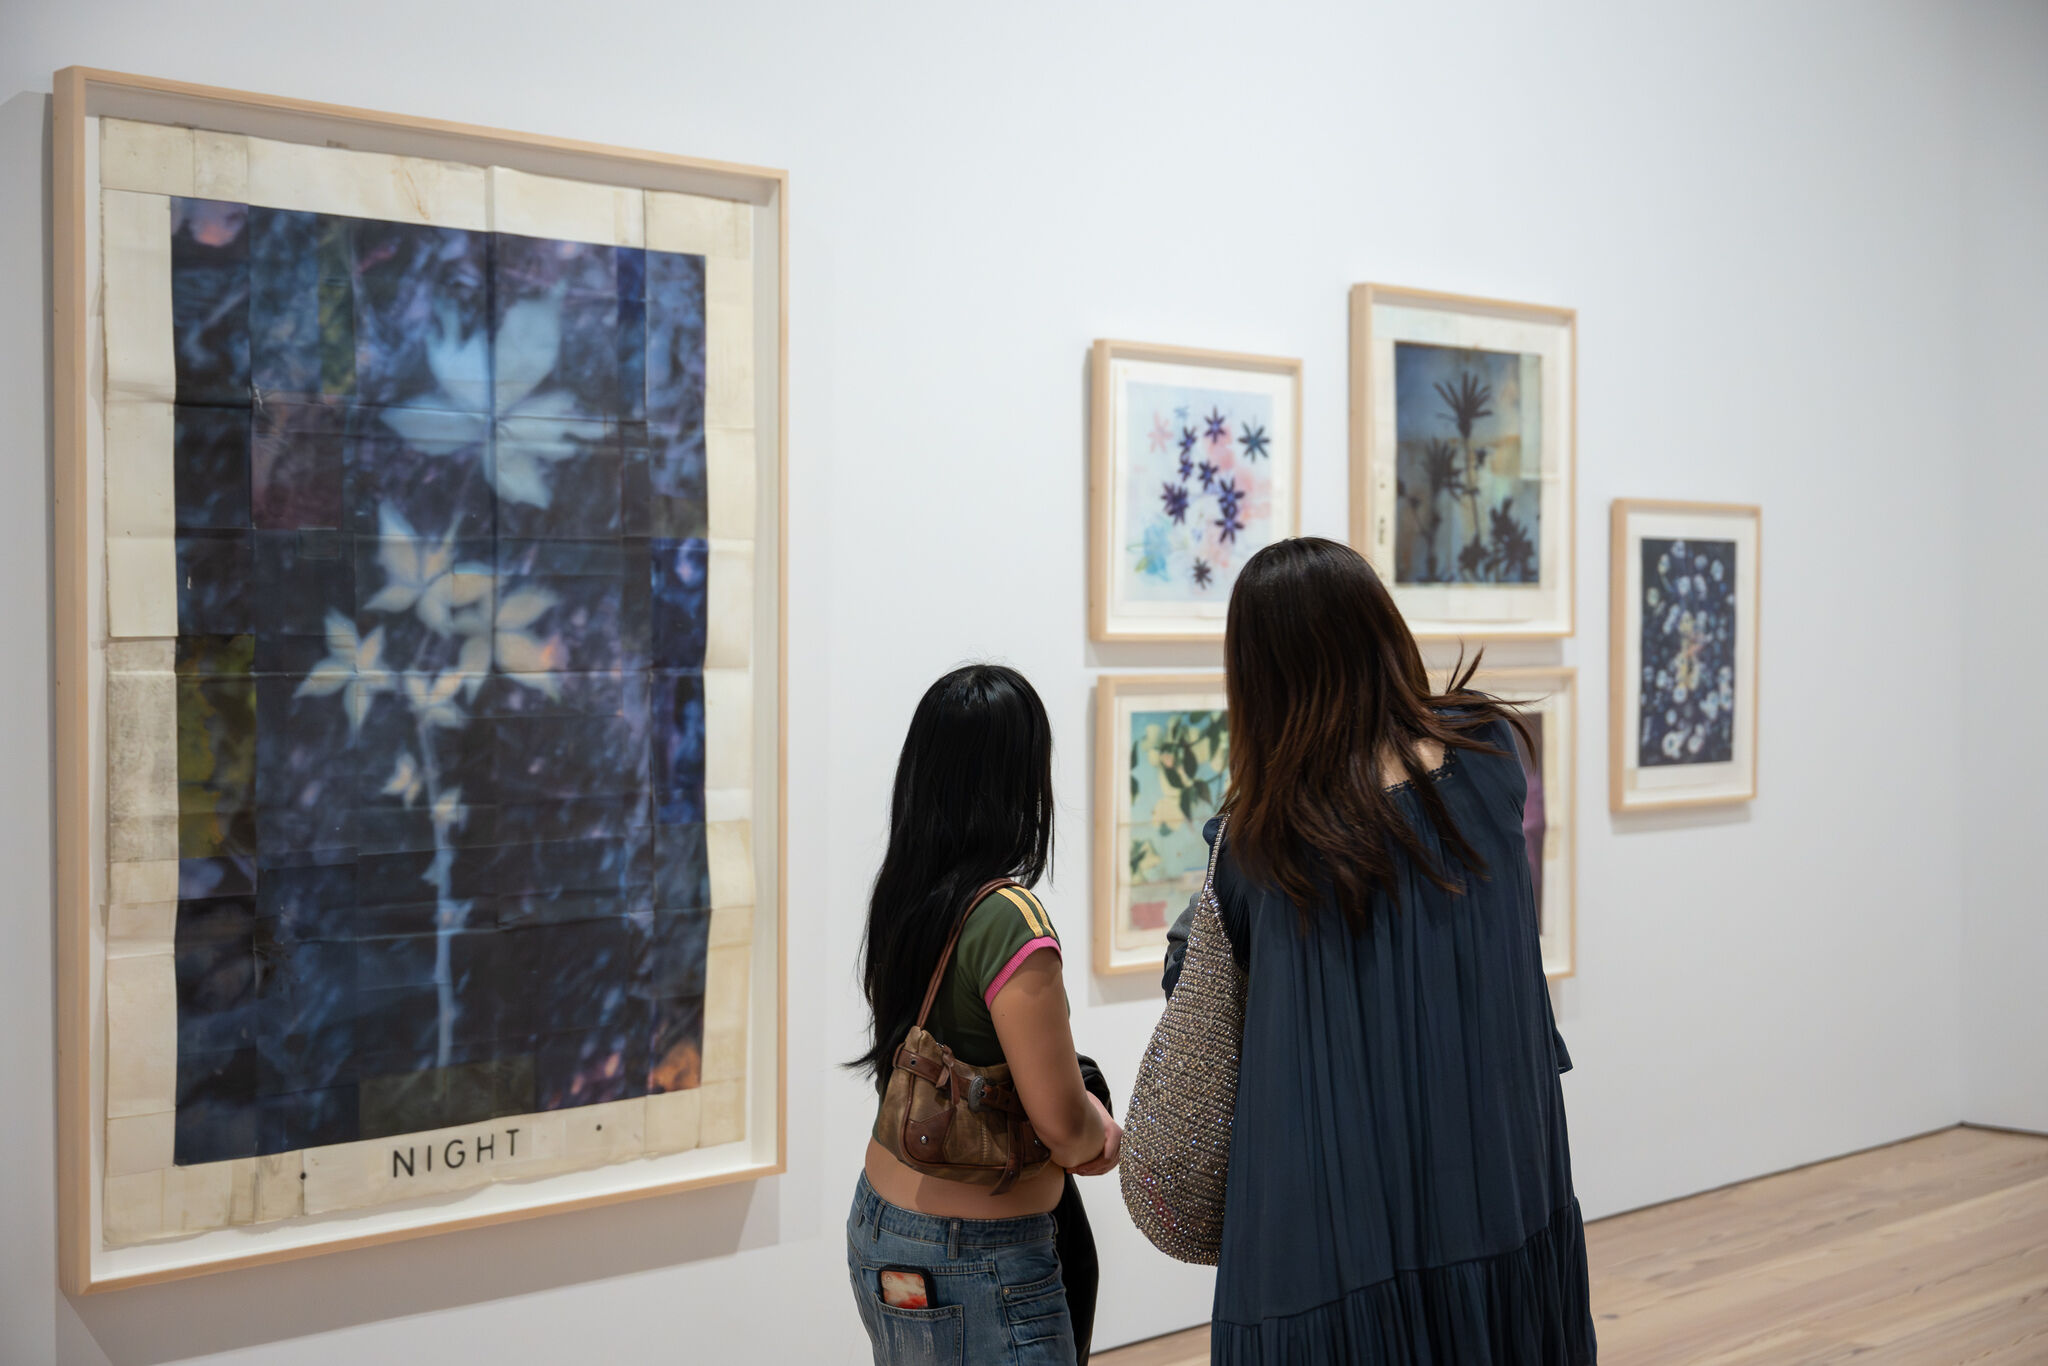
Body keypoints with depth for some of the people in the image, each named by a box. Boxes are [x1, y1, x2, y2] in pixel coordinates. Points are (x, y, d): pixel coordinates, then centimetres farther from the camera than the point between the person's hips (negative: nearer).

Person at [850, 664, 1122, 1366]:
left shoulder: (900, 893, 1)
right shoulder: (1008, 920, -23)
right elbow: (1062, 1123, -21)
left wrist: (1086, 1117, 8)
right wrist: (1095, 1133, 1)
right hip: (977, 1271, -8)